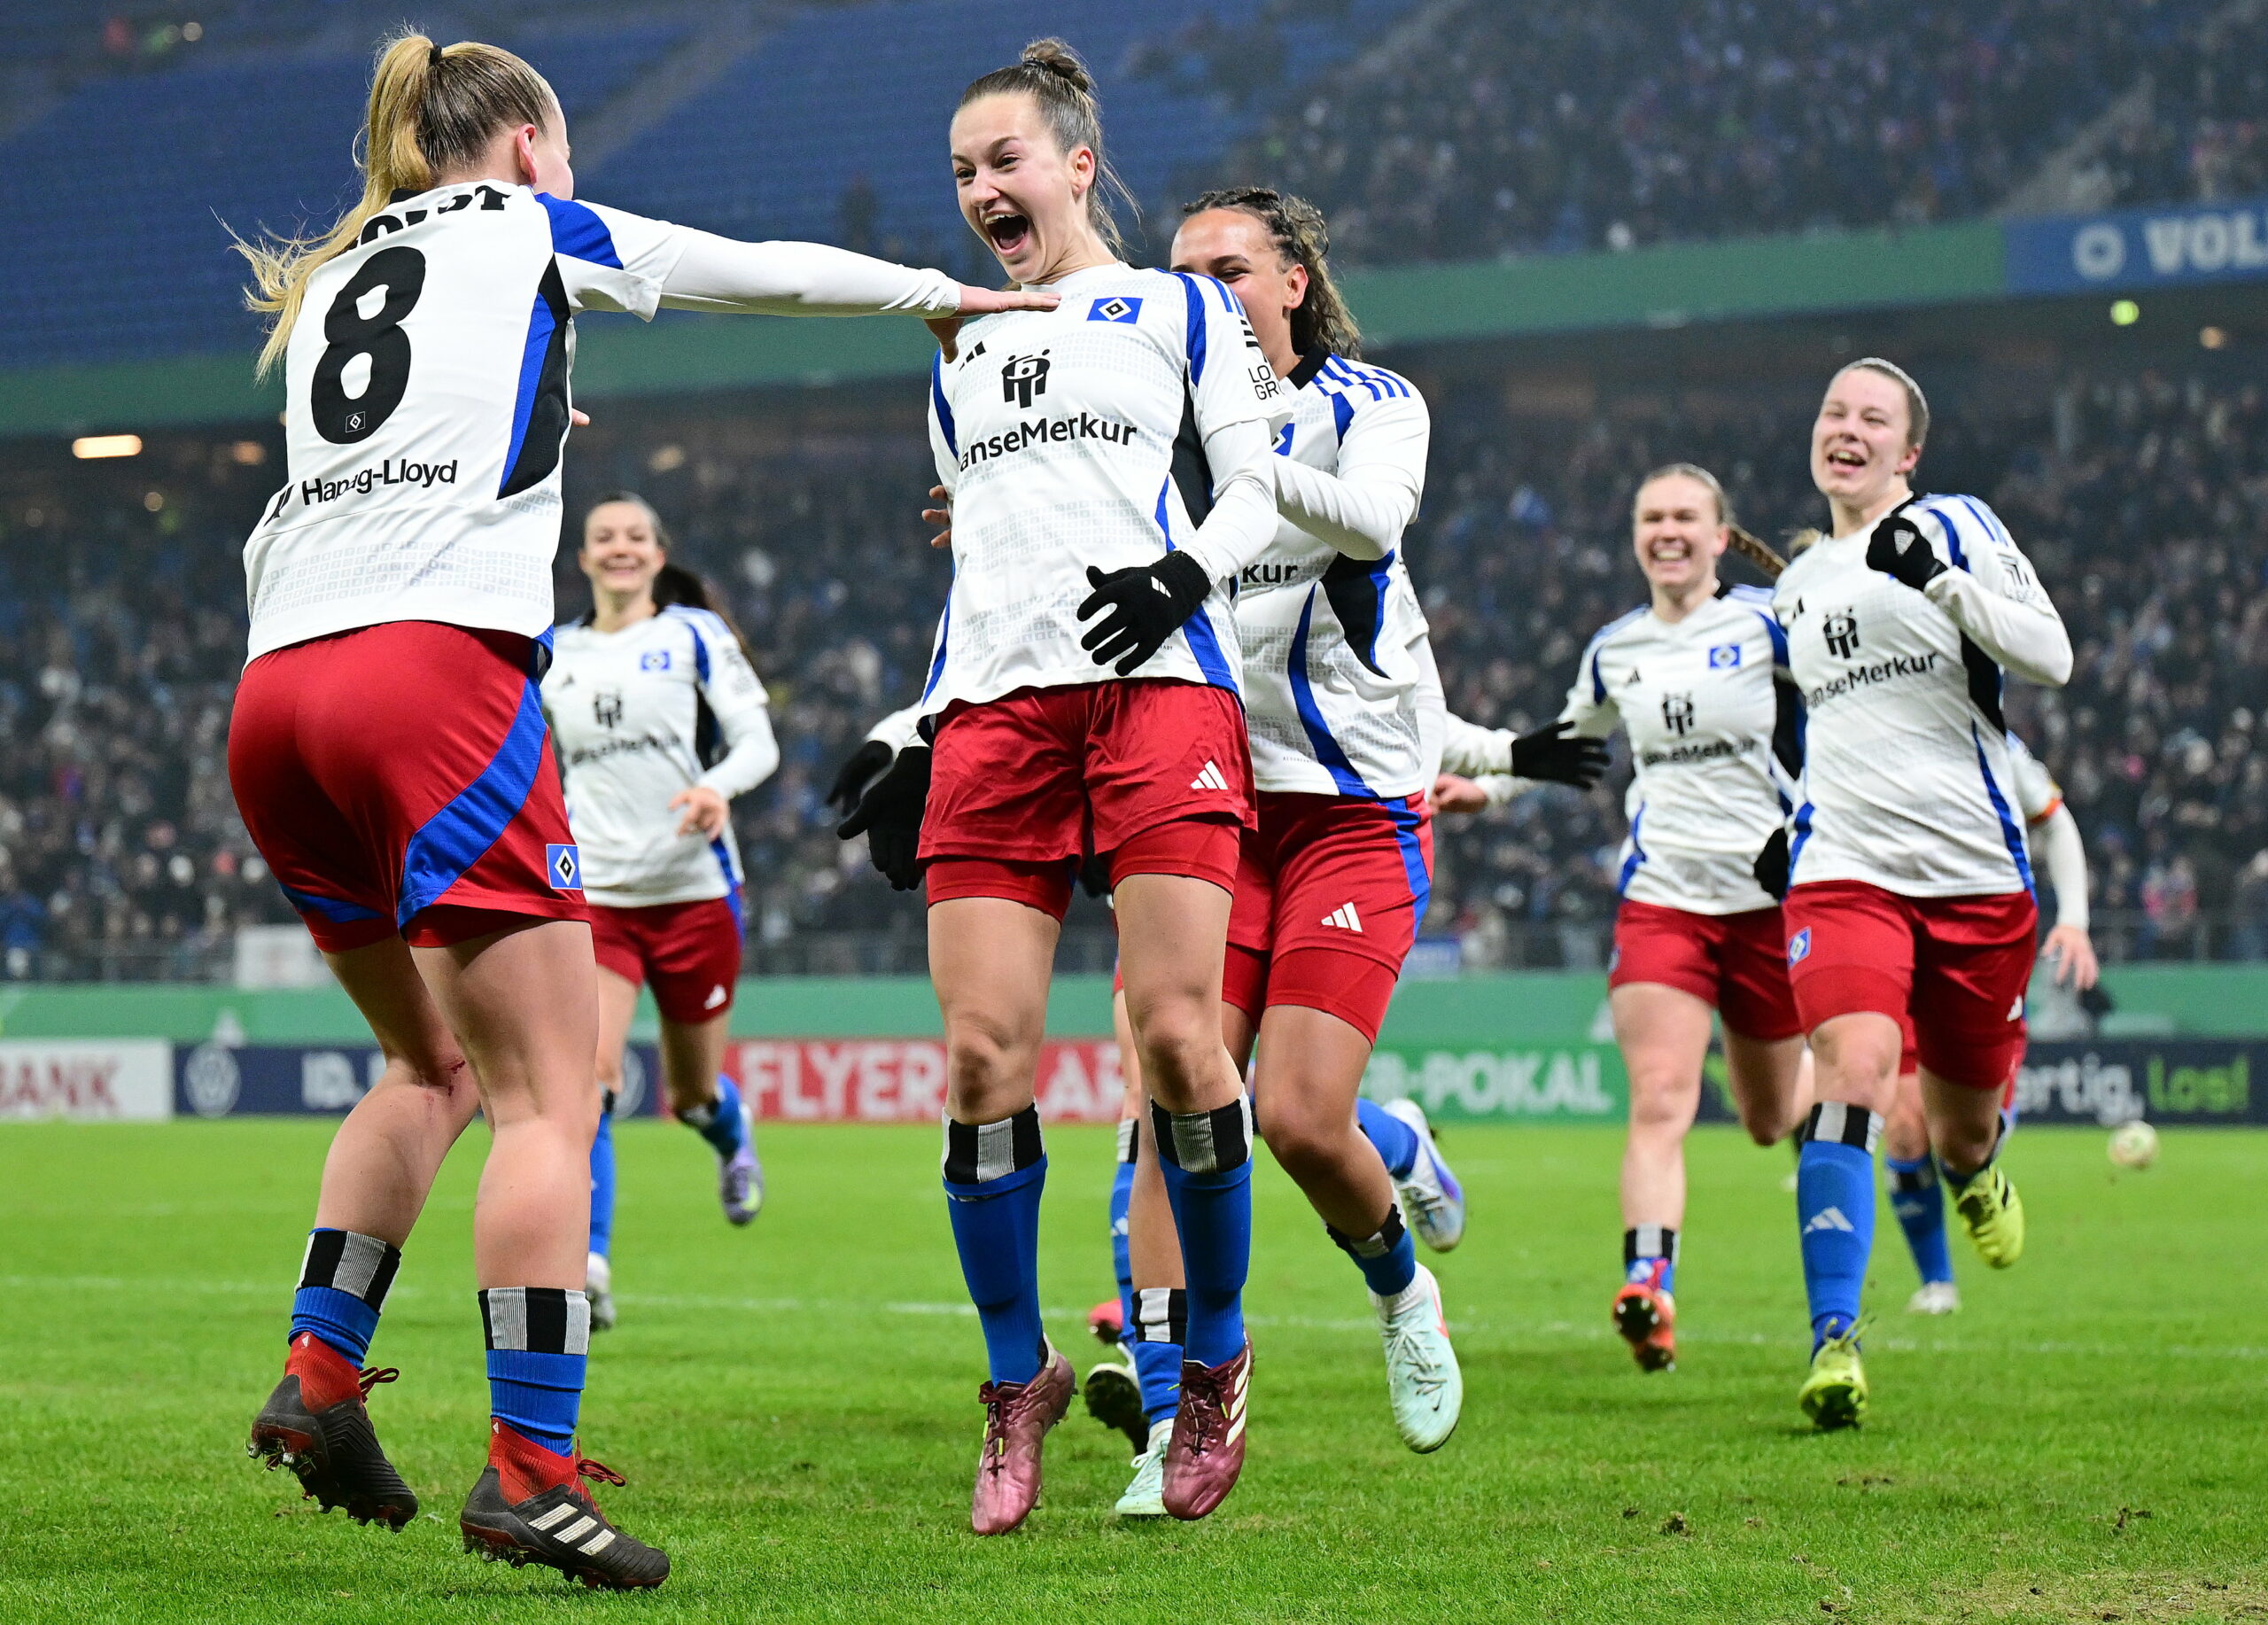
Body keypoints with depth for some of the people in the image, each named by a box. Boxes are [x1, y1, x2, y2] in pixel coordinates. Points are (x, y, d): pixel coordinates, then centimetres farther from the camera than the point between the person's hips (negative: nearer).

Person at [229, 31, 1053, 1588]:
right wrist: (945, 290, 39)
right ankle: (530, 1470, -14)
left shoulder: (329, 279, 26)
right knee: (550, 1096, -6)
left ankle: (320, 1376, 13)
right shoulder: (533, 229, 13)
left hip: (272, 697, 7)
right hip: (437, 664, -7)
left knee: (431, 1063, 23)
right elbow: (770, 270, 23)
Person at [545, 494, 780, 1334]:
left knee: (691, 1094, 11)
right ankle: (587, 1266, -27)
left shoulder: (696, 635, 2)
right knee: (588, 1076, -21)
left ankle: (732, 1136, 50)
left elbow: (757, 740, -6)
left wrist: (718, 787, -26)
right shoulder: (552, 657, 10)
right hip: (594, 896, 1)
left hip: (694, 890, -1)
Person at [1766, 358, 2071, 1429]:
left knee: (1962, 1129, 12)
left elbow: (2051, 657, -11)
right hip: (1844, 870, 2)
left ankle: (1972, 1172, 52)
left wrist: (1942, 578, -22)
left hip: (1975, 873, -2)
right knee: (1852, 1078, -24)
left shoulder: (1956, 528, 2)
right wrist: (1790, 826, 20)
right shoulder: (1797, 586, 17)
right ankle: (1833, 1342, -26)